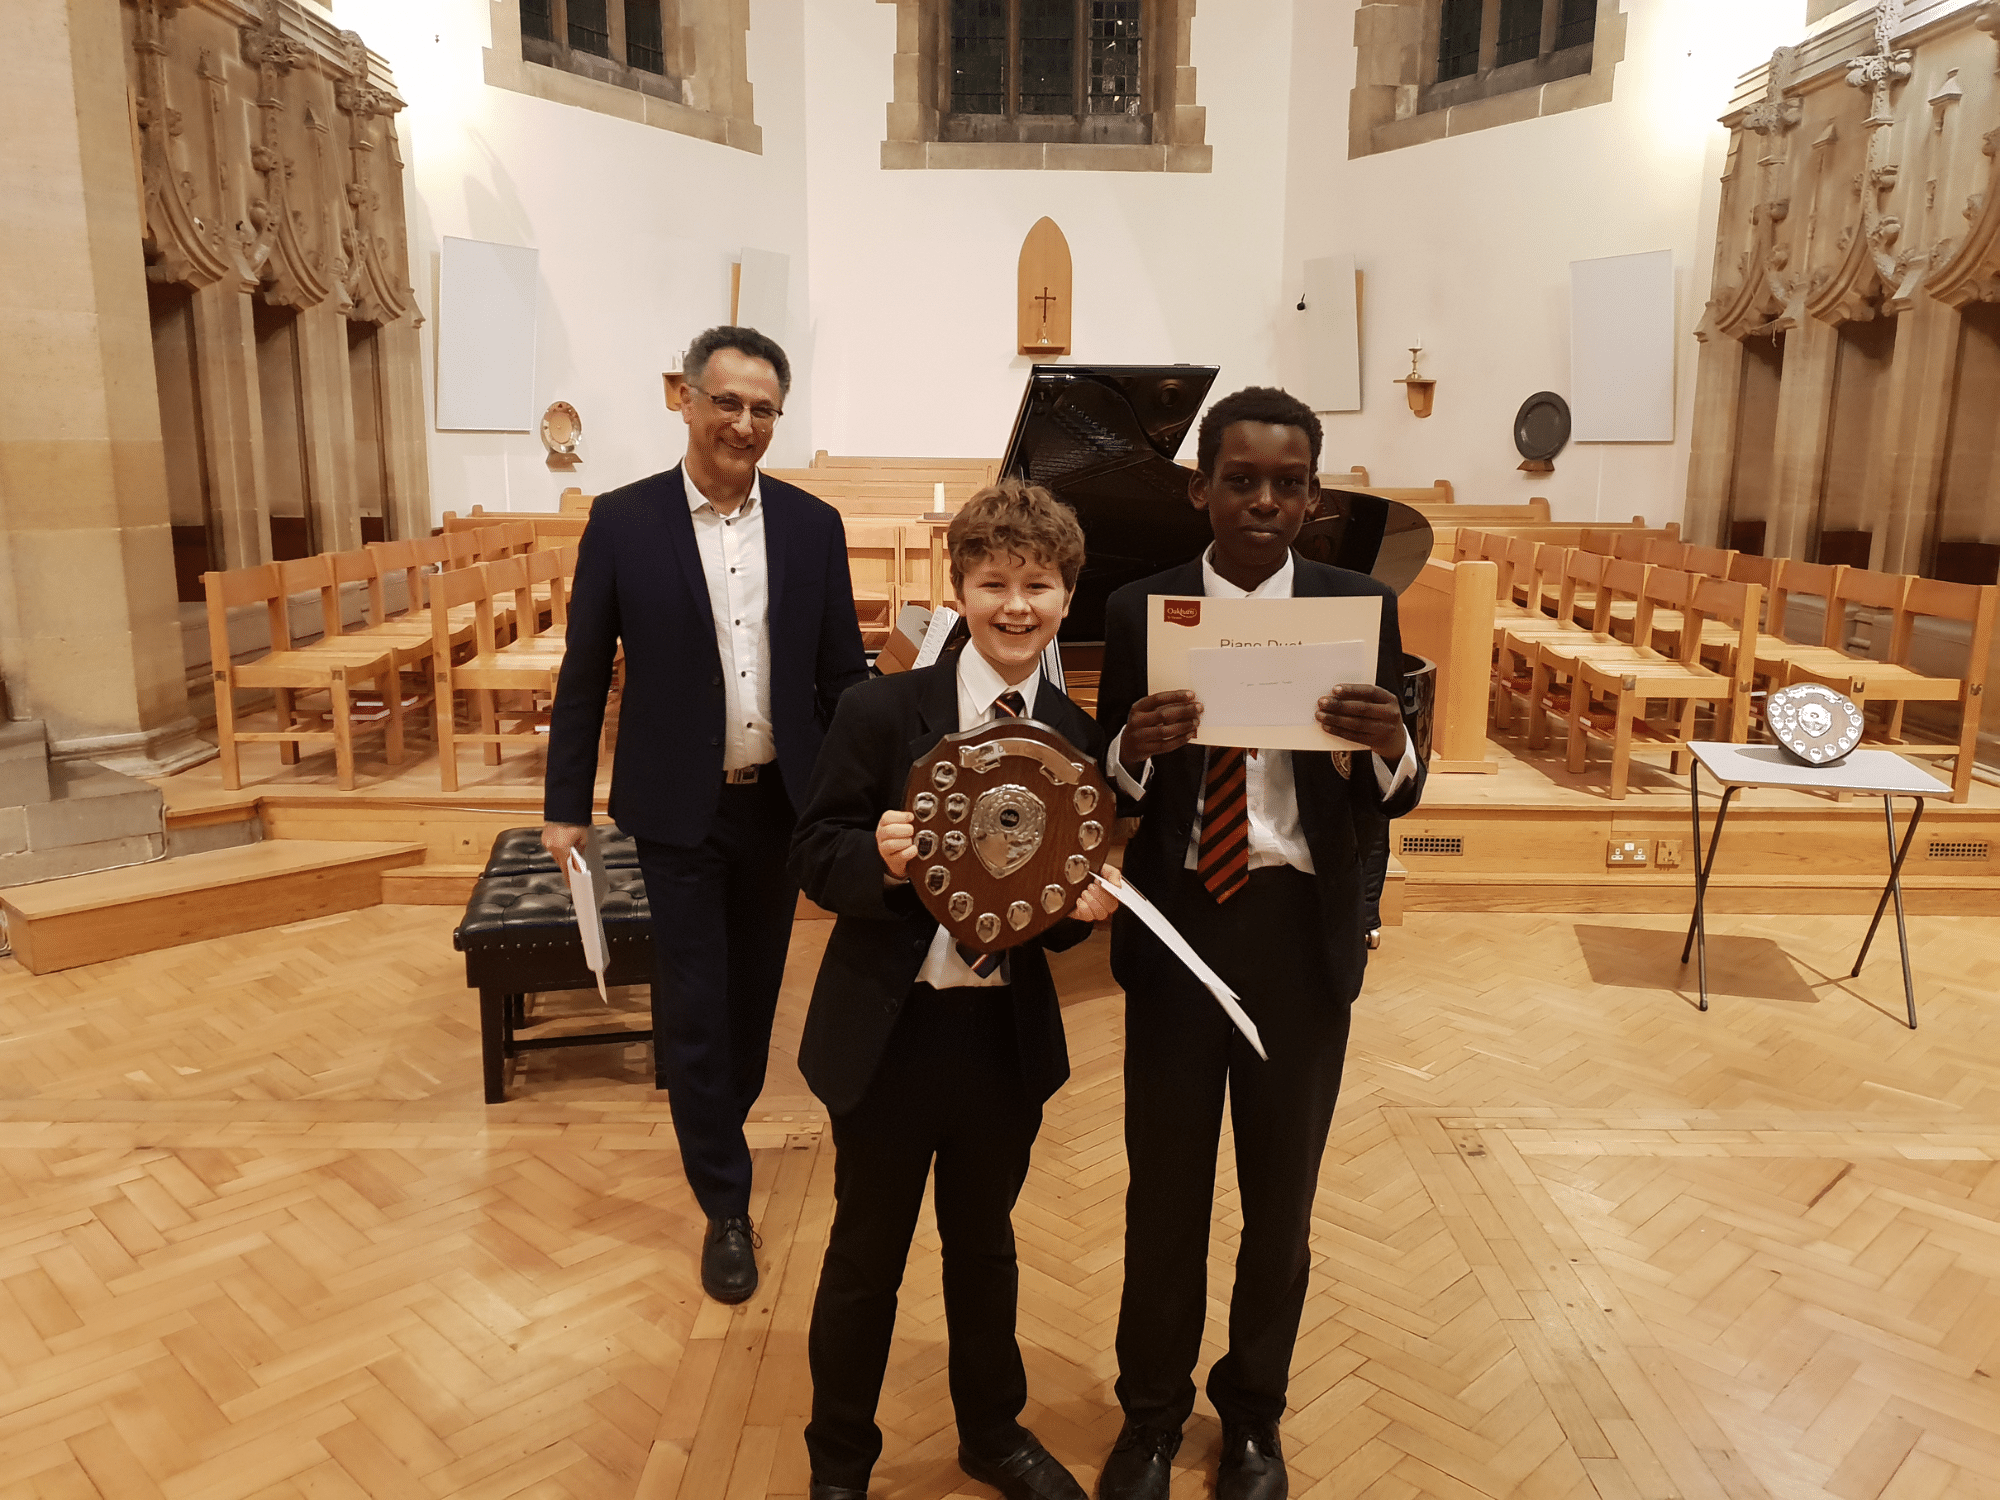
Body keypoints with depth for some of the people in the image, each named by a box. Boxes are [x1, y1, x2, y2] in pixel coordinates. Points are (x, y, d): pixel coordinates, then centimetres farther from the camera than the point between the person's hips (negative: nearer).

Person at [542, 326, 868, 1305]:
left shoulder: (813, 525, 0)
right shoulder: (623, 522, -6)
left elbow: (842, 671, 4)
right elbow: (584, 673, -1)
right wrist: (565, 804, 0)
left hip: (782, 803, 3)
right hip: (680, 810, -2)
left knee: (754, 987, 18)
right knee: (696, 1002, 3)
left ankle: (711, 1116, 46)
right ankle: (726, 1205, 18)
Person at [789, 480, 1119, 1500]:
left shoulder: (1078, 741, -2)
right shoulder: (881, 711, -12)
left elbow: (1065, 910, 6)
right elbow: (814, 859, -10)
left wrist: (1082, 908, -16)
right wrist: (878, 858, -30)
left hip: (1008, 1039, 3)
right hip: (888, 1035, -3)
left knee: (983, 1242, 24)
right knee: (866, 1255, 16)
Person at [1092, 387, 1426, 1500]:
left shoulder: (1363, 606, -3)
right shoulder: (1140, 611, -3)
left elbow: (1394, 800, -2)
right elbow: (1107, 793, -3)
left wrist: (1391, 745, -24)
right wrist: (1136, 749, -25)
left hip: (1303, 931, 1)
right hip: (1176, 920, 0)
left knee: (1282, 1194, 16)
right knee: (1165, 1189, 13)